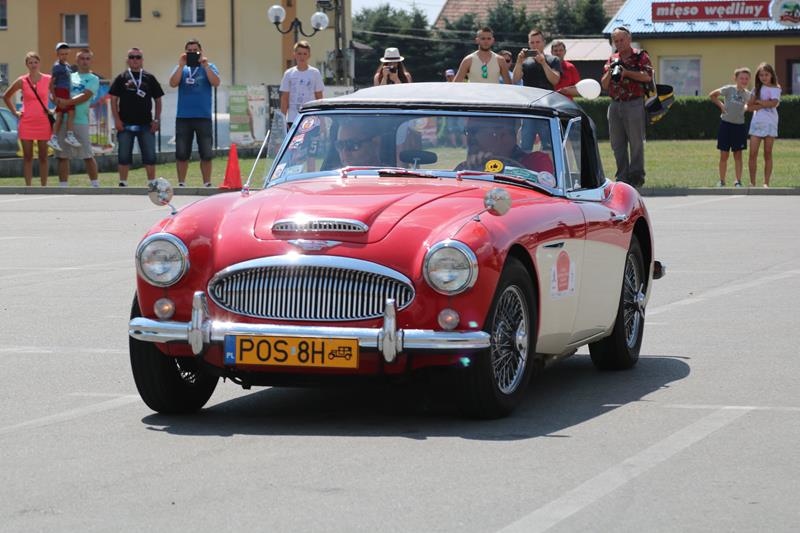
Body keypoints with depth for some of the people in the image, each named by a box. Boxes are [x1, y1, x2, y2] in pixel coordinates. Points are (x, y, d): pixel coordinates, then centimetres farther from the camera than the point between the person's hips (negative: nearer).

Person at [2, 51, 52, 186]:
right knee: (27, 157, 1)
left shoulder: (48, 80, 0)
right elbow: (6, 96, 12)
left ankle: (44, 187, 8)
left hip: (43, 122, 0)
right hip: (26, 123, 0)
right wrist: (15, 111, 5)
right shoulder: (21, 81, 1)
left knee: (43, 157, 3)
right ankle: (28, 187, 4)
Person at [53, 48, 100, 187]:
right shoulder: (69, 76, 18)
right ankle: (62, 186, 9)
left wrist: (67, 102, -22)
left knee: (88, 156, -5)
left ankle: (95, 185, 2)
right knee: (62, 156, 5)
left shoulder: (93, 79, 3)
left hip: (80, 121, -5)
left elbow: (85, 96, -12)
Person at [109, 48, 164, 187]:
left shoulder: (149, 78, 7)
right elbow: (113, 99, 2)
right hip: (125, 123, -1)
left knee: (150, 155, 3)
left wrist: (157, 119, 1)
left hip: (146, 124, 1)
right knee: (124, 155, 3)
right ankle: (123, 183, 10)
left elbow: (158, 100, 10)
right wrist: (117, 119, -7)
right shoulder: (121, 78, 3)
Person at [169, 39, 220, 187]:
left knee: (206, 153, 0)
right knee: (181, 153, 4)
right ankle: (181, 183, 11)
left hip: (203, 116, -1)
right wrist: (181, 65, -11)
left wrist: (205, 65, -16)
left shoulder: (209, 67, 8)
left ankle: (207, 183, 7)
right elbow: (173, 83, -5)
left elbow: (216, 83, -9)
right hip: (183, 117, 1)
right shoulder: (181, 68, 12)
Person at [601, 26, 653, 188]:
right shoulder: (612, 59, 17)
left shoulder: (640, 56, 2)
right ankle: (622, 177, 11)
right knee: (617, 143, 6)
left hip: (634, 103, -6)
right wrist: (610, 72, -5)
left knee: (636, 142, -3)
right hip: (615, 104, 6)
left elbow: (647, 76, -13)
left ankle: (636, 176, 1)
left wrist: (626, 72, -17)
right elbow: (604, 85, 15)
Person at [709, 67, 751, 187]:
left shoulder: (747, 94, 2)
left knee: (738, 155, 6)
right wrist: (720, 105, -1)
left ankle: (738, 181, 11)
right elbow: (712, 95, 2)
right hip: (726, 124, -2)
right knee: (724, 155, 3)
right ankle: (721, 181, 11)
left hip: (739, 126, 2)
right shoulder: (729, 89, -7)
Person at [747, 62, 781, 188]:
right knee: (753, 154, -5)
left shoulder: (775, 89, 3)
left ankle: (766, 183, 3)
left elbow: (773, 103, -16)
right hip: (756, 123, 2)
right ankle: (752, 183, 1)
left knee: (768, 154, 1)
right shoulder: (757, 89, 11)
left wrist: (758, 102, -7)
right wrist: (764, 105, -12)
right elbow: (749, 107, 0)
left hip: (770, 124, -2)